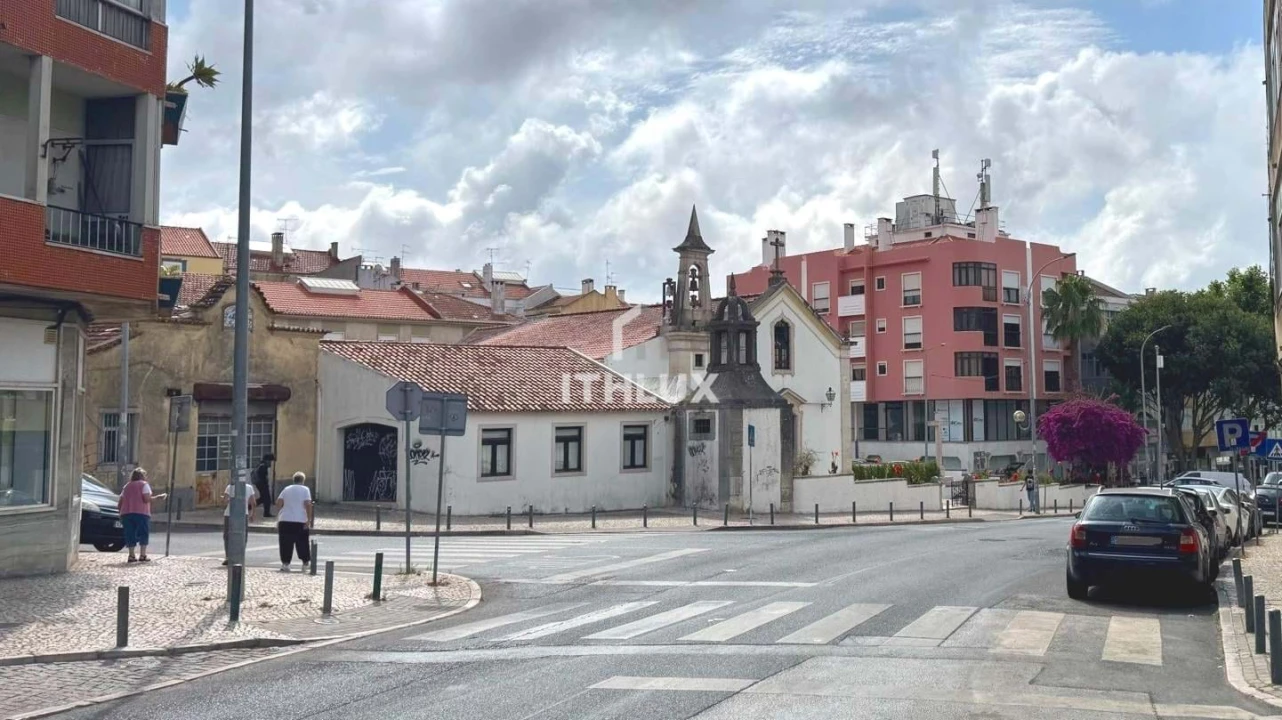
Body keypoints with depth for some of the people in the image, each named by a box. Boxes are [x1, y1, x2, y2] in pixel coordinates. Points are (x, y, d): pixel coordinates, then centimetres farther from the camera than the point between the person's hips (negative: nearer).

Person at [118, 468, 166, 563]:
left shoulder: (126, 486, 20)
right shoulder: (144, 484, 2)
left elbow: (120, 502, 16)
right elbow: (147, 499, -11)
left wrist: (121, 514, 23)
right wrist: (158, 497, 0)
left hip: (126, 513, 5)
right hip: (141, 513, -5)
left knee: (130, 534, 6)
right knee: (143, 533, 0)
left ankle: (131, 555, 0)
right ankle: (142, 555, -8)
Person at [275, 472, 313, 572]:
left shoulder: (286, 489, 12)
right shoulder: (305, 489, 2)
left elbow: (278, 502, 3)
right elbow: (308, 504, -9)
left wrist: (277, 517, 7)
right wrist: (309, 519, -9)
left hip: (284, 520, 2)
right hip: (300, 521, -2)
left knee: (286, 543, 4)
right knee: (303, 543, 10)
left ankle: (285, 563, -1)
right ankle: (305, 562, 15)